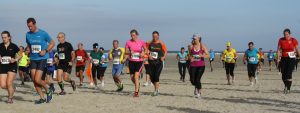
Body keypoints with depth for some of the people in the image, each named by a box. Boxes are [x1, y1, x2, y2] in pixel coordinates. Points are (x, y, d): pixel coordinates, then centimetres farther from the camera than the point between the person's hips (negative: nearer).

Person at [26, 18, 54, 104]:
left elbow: (52, 43, 1)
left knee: (37, 80, -14)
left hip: (42, 59, -5)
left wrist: (45, 51, -12)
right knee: (34, 80, 1)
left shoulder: (43, 33, -7)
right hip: (33, 59, 5)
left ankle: (48, 91, 13)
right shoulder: (28, 34, 6)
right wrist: (29, 52, 6)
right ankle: (42, 98, 14)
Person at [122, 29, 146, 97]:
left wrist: (143, 53, -10)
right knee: (132, 77, 10)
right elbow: (126, 52, 2)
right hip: (131, 62, 3)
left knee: (136, 76, -15)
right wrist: (125, 59, -16)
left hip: (139, 62, -2)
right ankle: (137, 86, 40)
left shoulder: (142, 42, -5)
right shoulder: (128, 42, -4)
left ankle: (136, 92, -10)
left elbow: (145, 49, 11)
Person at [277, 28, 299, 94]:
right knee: (283, 74, 3)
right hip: (283, 58, 2)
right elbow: (279, 49, 2)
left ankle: (288, 89, -6)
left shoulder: (293, 40, -4)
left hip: (291, 59, -2)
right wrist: (278, 58, -6)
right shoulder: (281, 40, 0)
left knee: (289, 73, -13)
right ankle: (286, 86, 29)